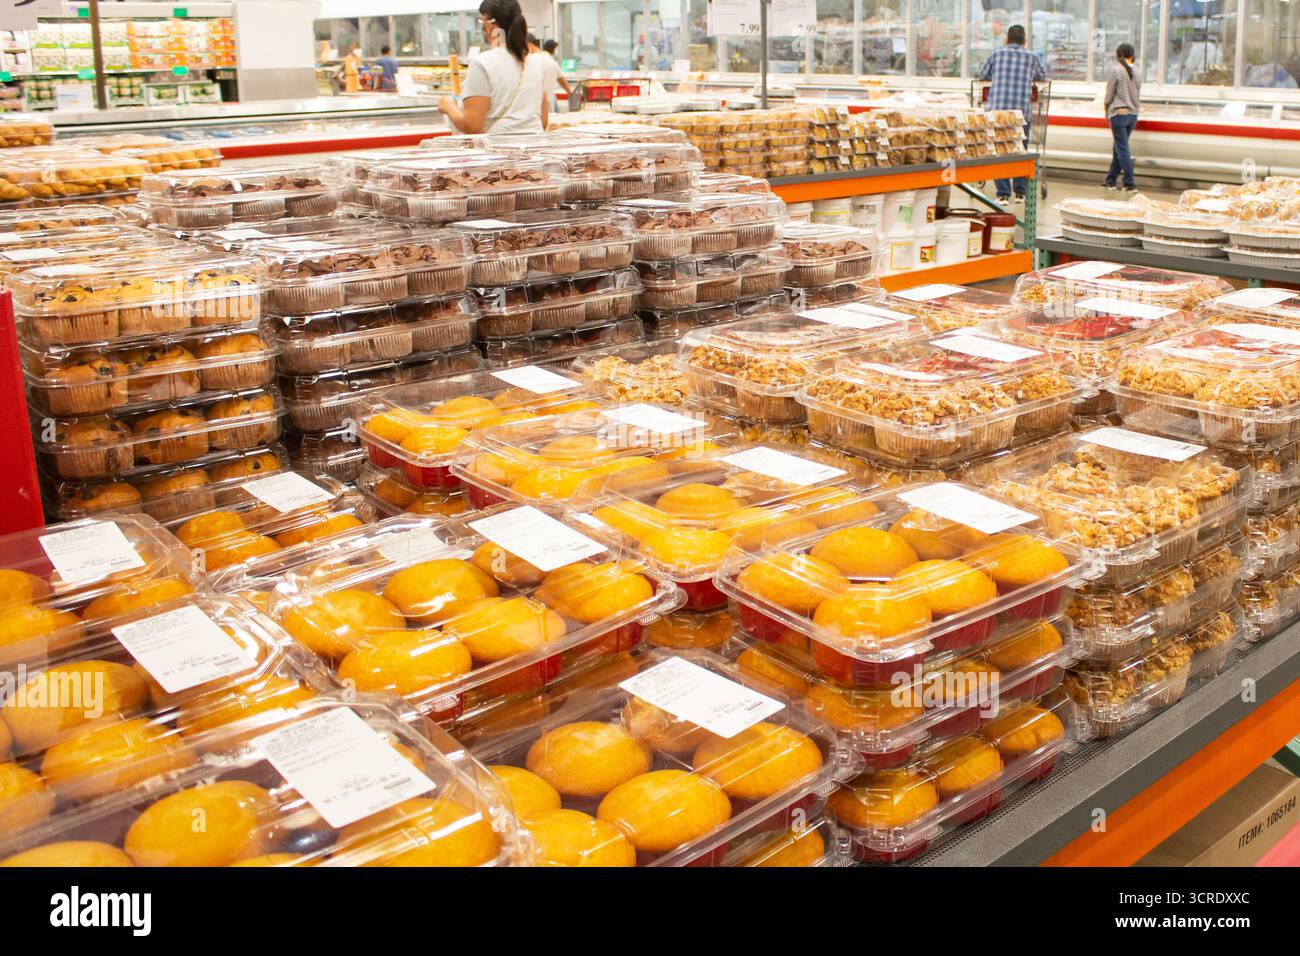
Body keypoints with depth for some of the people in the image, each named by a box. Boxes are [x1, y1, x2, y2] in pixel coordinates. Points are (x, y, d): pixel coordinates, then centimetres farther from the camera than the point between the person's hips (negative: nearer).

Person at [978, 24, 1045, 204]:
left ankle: (1003, 194, -4)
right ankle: (1020, 192, 17)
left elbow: (983, 74, 23)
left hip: (997, 109, -1)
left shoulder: (997, 54, 9)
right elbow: (1043, 75, 28)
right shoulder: (1032, 57, 11)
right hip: (1022, 110, 1)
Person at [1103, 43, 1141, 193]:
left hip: (1119, 113, -6)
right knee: (1118, 148, 15)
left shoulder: (1115, 70, -7)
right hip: (1133, 114, 6)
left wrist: (1107, 111, 9)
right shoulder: (1136, 73, 10)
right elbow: (1136, 95, 13)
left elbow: (1110, 94, -5)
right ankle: (1110, 180, 21)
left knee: (1122, 150, -6)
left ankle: (1129, 184, -11)